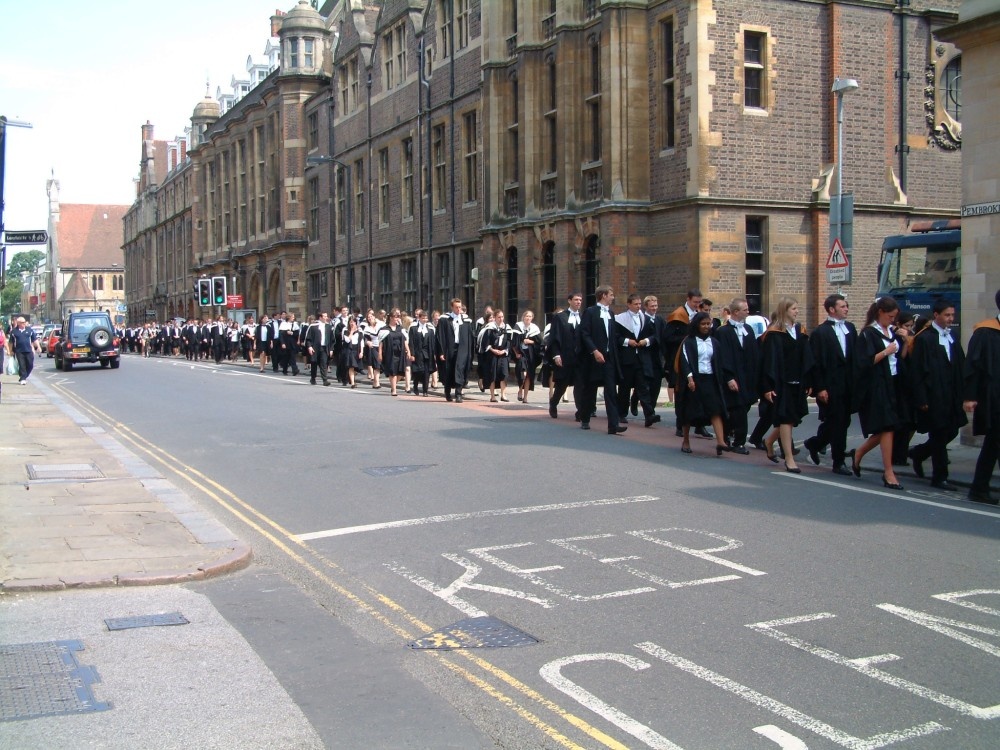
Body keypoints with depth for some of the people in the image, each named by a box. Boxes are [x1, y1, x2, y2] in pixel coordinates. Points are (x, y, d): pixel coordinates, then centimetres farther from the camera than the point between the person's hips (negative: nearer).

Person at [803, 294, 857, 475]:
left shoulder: (850, 328, 10)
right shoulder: (820, 332, -8)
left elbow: (856, 356, 12)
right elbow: (816, 362, -9)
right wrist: (820, 388, -13)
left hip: (848, 385, 6)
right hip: (831, 386, -6)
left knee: (843, 421, 11)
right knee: (836, 422, 0)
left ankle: (814, 443, 33)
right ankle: (839, 462, 10)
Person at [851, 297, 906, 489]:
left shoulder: (891, 332, 13)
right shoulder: (868, 334, -9)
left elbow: (900, 356, 15)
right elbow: (865, 362, -16)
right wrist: (885, 352, -16)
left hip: (892, 385, 8)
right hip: (876, 386, -8)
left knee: (885, 429, 11)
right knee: (886, 428, -9)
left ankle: (858, 454, 32)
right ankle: (888, 473, -6)